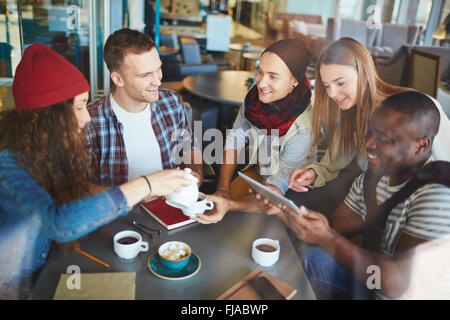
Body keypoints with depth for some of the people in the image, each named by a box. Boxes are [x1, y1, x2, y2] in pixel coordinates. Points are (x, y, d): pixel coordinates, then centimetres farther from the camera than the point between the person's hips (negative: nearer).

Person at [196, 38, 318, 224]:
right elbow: (235, 139, -9)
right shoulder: (256, 93, -18)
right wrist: (222, 189, -20)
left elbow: (276, 189, -33)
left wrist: (229, 205, -49)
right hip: (259, 171, 5)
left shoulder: (304, 129, -34)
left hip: (292, 192, -5)